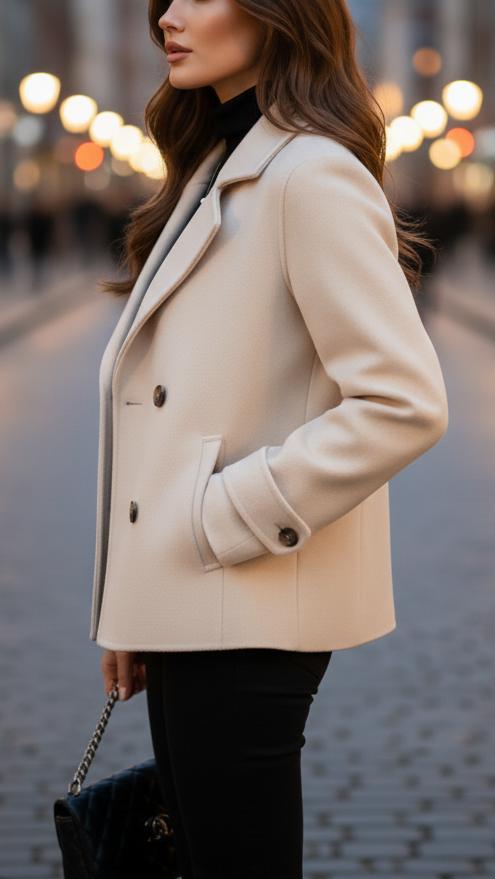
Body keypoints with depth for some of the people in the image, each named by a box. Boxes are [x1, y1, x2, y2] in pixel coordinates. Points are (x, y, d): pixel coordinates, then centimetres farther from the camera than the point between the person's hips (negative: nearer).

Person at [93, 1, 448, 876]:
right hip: (185, 611, 9)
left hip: (244, 617, -9)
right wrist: (132, 611, 12)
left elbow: (404, 402, -22)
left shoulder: (311, 174, -13)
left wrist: (229, 519, -17)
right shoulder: (214, 171, 16)